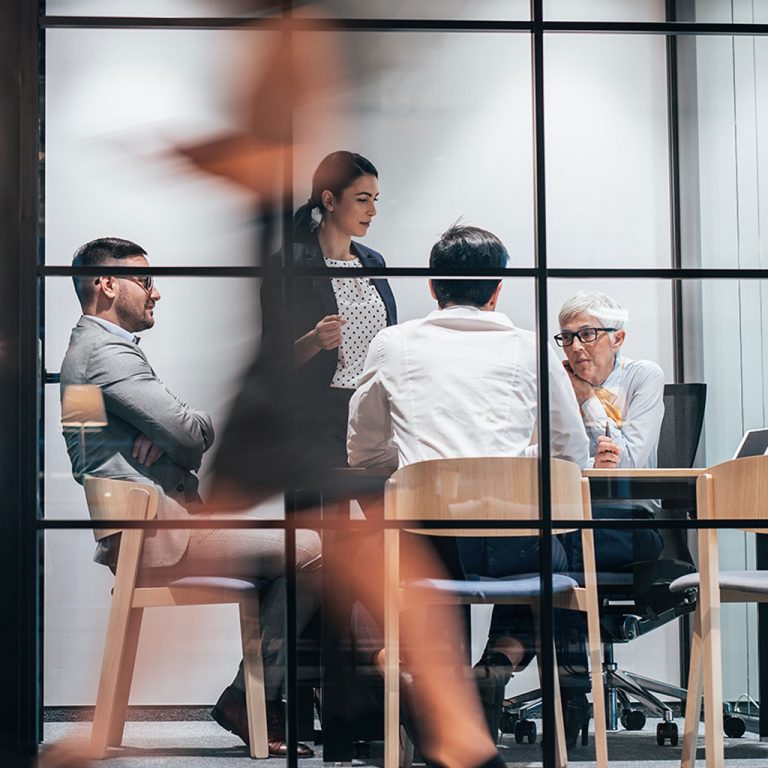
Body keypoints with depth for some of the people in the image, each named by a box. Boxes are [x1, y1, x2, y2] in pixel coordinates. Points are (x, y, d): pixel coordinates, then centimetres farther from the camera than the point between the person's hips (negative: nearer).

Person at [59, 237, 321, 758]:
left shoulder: (95, 348, 23)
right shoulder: (106, 353, -13)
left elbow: (170, 427, 21)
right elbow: (191, 432, -20)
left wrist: (168, 434, -3)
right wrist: (203, 423, 3)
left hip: (151, 527, 11)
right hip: (156, 535, -11)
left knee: (299, 543, 11)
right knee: (309, 550, -19)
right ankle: (247, 698, -8)